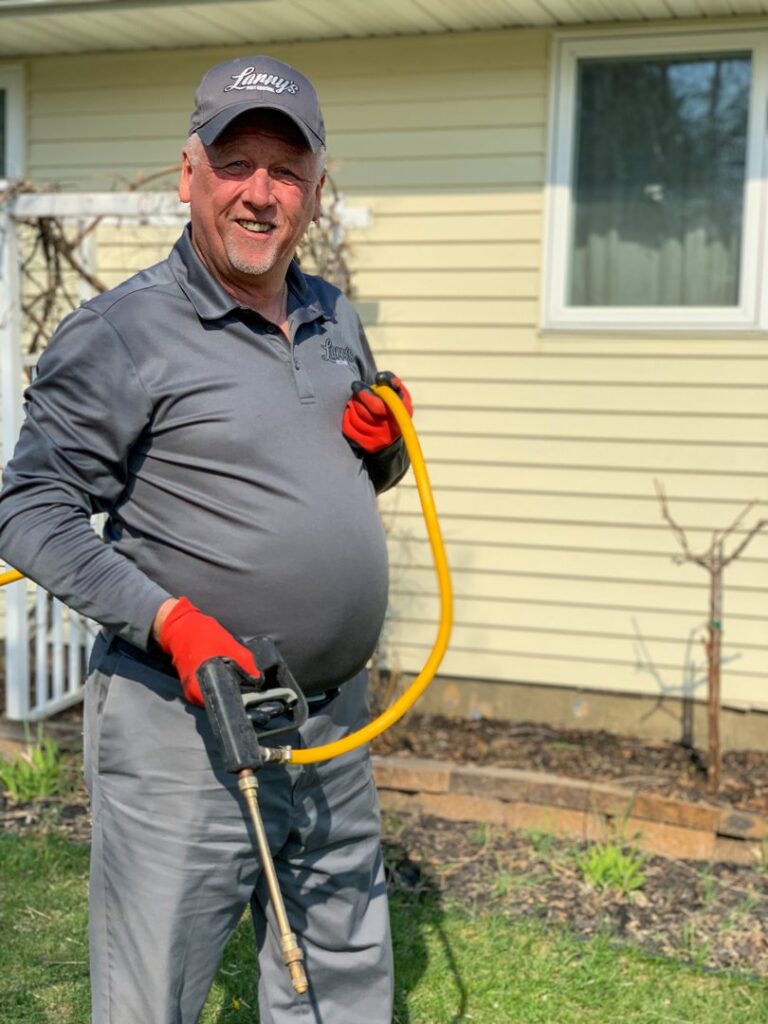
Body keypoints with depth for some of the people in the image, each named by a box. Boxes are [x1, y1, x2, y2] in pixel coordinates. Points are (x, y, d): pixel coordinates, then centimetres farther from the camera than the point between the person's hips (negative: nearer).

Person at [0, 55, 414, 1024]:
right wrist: (171, 621, -23)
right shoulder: (121, 334, -12)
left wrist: (384, 445, 0)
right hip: (182, 726, -6)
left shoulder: (336, 321, 11)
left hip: (336, 724, 7)